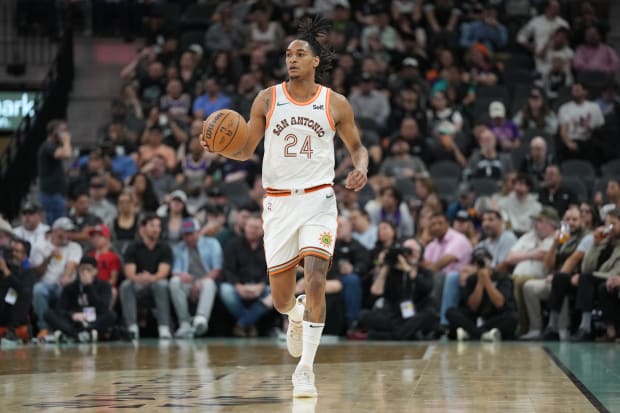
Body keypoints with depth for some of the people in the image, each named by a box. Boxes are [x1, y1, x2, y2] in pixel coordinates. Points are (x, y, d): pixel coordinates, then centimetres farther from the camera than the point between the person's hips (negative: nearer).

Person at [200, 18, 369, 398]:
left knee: (316, 281, -20)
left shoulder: (335, 104, 1)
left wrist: (361, 168, -9)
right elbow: (247, 150, 7)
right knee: (281, 299, 6)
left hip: (318, 200, -2)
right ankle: (297, 316, 45)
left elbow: (357, 146, 13)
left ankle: (305, 370, -15)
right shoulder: (268, 99, 3)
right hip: (279, 203, 2)